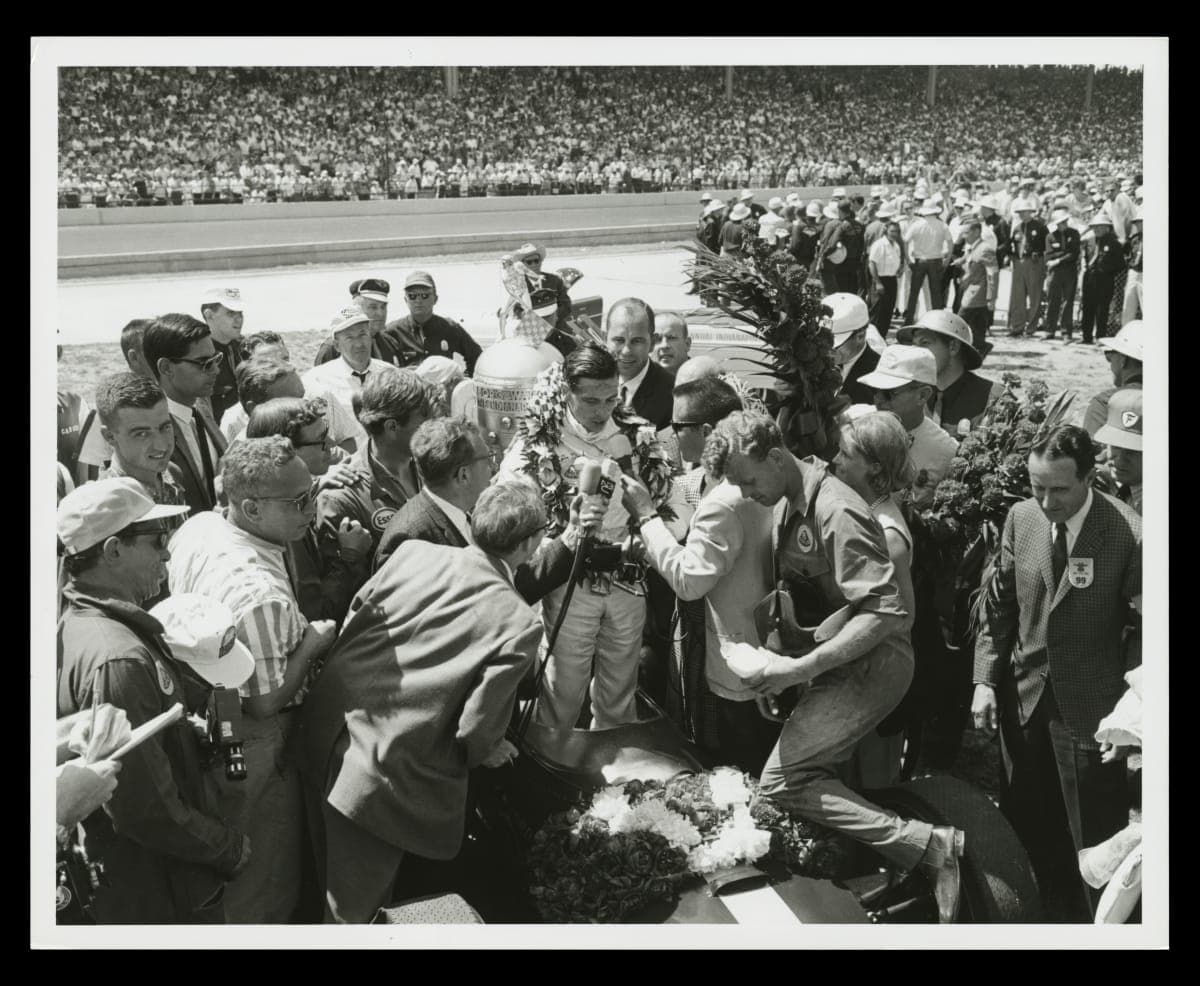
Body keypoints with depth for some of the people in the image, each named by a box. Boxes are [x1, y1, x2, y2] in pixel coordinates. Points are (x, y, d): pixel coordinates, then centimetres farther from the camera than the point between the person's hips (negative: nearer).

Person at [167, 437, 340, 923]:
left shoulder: (196, 526, -10)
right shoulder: (261, 595, -36)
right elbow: (266, 702, -28)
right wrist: (311, 644, -15)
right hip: (248, 753, -9)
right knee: (261, 889, 15)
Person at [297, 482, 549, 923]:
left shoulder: (412, 552, -4)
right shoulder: (519, 625, -17)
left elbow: (352, 621, 6)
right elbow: (475, 733, -15)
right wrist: (486, 750, 7)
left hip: (323, 732, 6)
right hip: (381, 777, -5)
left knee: (334, 871, 29)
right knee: (352, 906, 17)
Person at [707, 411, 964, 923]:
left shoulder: (836, 512, -22)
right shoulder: (790, 503, 7)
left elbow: (883, 613, -27)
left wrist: (801, 668, -28)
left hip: (871, 664, -9)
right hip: (837, 661, 9)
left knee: (782, 780, -12)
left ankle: (927, 844, -12)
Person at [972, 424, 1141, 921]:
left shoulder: (1130, 535, -17)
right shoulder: (1021, 517, -3)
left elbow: (1142, 632, -13)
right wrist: (985, 679, 1)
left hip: (1089, 709, -5)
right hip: (1024, 695, 5)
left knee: (1095, 835, 6)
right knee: (1027, 825, 17)